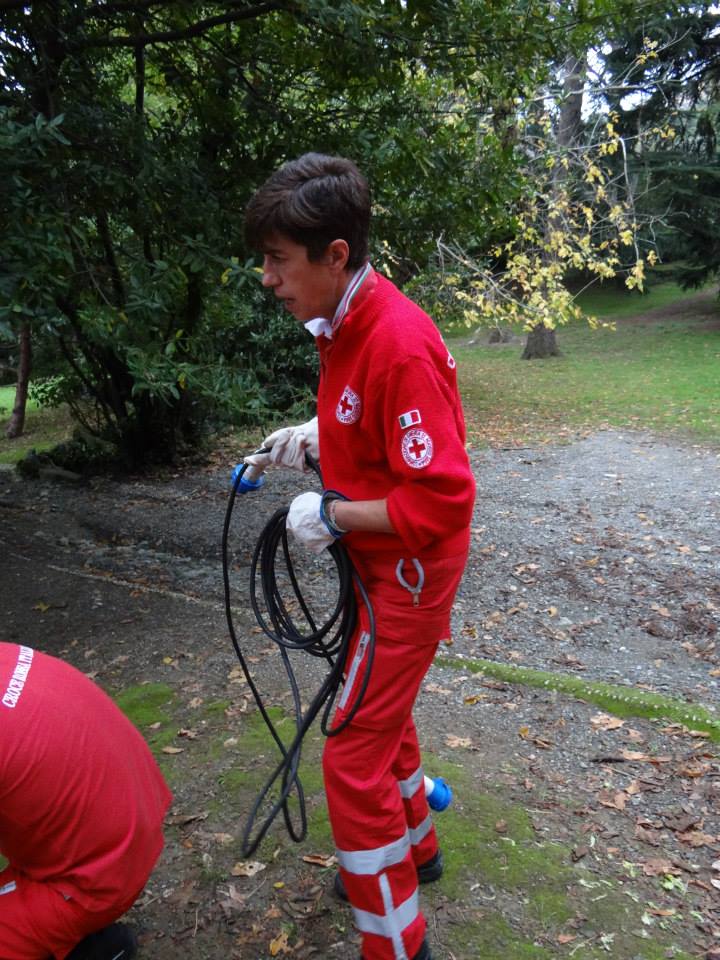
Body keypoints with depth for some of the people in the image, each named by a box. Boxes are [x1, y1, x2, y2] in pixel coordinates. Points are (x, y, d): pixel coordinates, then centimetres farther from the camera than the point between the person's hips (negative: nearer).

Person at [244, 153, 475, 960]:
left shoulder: (399, 345, -28)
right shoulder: (345, 324, 1)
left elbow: (442, 501, -29)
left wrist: (331, 515, -21)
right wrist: (315, 437, 2)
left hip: (409, 572, -9)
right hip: (380, 563, 10)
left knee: (354, 757, 1)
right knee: (379, 714, 26)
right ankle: (414, 850, 51)